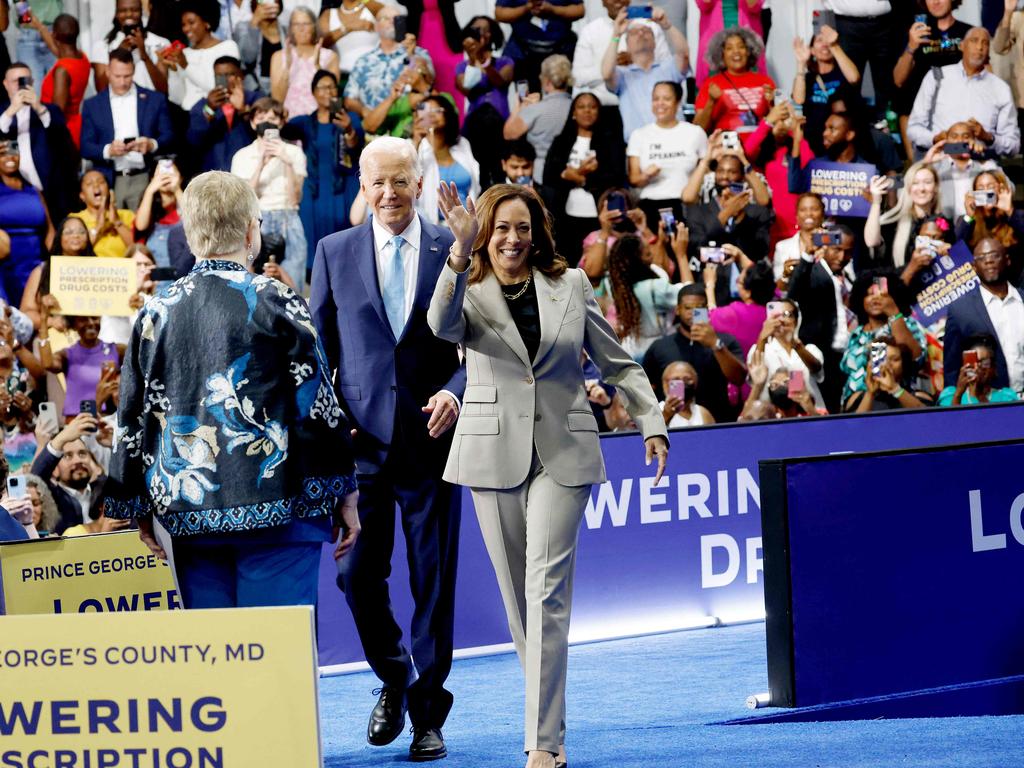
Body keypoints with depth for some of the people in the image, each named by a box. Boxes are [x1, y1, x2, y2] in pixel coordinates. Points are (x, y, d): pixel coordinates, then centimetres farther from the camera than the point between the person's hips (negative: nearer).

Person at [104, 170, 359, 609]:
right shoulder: (276, 303, -4)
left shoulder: (157, 314, 8)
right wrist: (344, 494, 4)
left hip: (188, 514, 4)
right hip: (275, 507, -4)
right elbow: (318, 403, -4)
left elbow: (133, 417, 11)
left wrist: (139, 507, 20)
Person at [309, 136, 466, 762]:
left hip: (432, 436, -1)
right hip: (361, 437, 1)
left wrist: (455, 391, -13)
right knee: (358, 574, 0)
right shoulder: (336, 253, 7)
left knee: (434, 580, 3)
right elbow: (319, 347, 9)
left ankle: (428, 711, 13)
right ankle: (393, 678, 25)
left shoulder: (454, 251, 3)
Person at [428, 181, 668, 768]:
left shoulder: (571, 285, 8)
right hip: (495, 452, 1)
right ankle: (549, 720, 20)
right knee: (517, 593, 7)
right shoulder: (468, 290, 2)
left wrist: (653, 424, 4)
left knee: (547, 588, -11)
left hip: (563, 453, -1)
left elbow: (617, 362, 14)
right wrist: (462, 255, -33)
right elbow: (443, 328, -22)